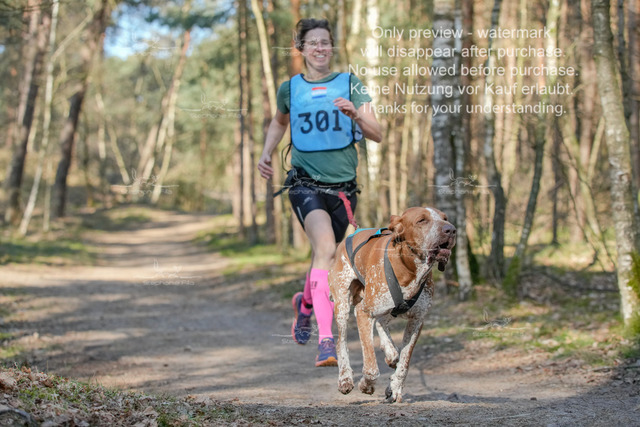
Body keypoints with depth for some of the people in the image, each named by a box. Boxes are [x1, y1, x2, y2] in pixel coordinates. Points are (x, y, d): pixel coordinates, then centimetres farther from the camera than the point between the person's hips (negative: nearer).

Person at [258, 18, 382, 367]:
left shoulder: (350, 84, 3)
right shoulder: (290, 88, 7)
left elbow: (377, 135, -3)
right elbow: (279, 122, 29)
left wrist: (355, 115, -22)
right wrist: (266, 154, 13)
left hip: (343, 187, 2)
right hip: (305, 183, -2)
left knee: (325, 254, 16)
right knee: (325, 247, -26)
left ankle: (305, 302, 51)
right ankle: (326, 340, -31)